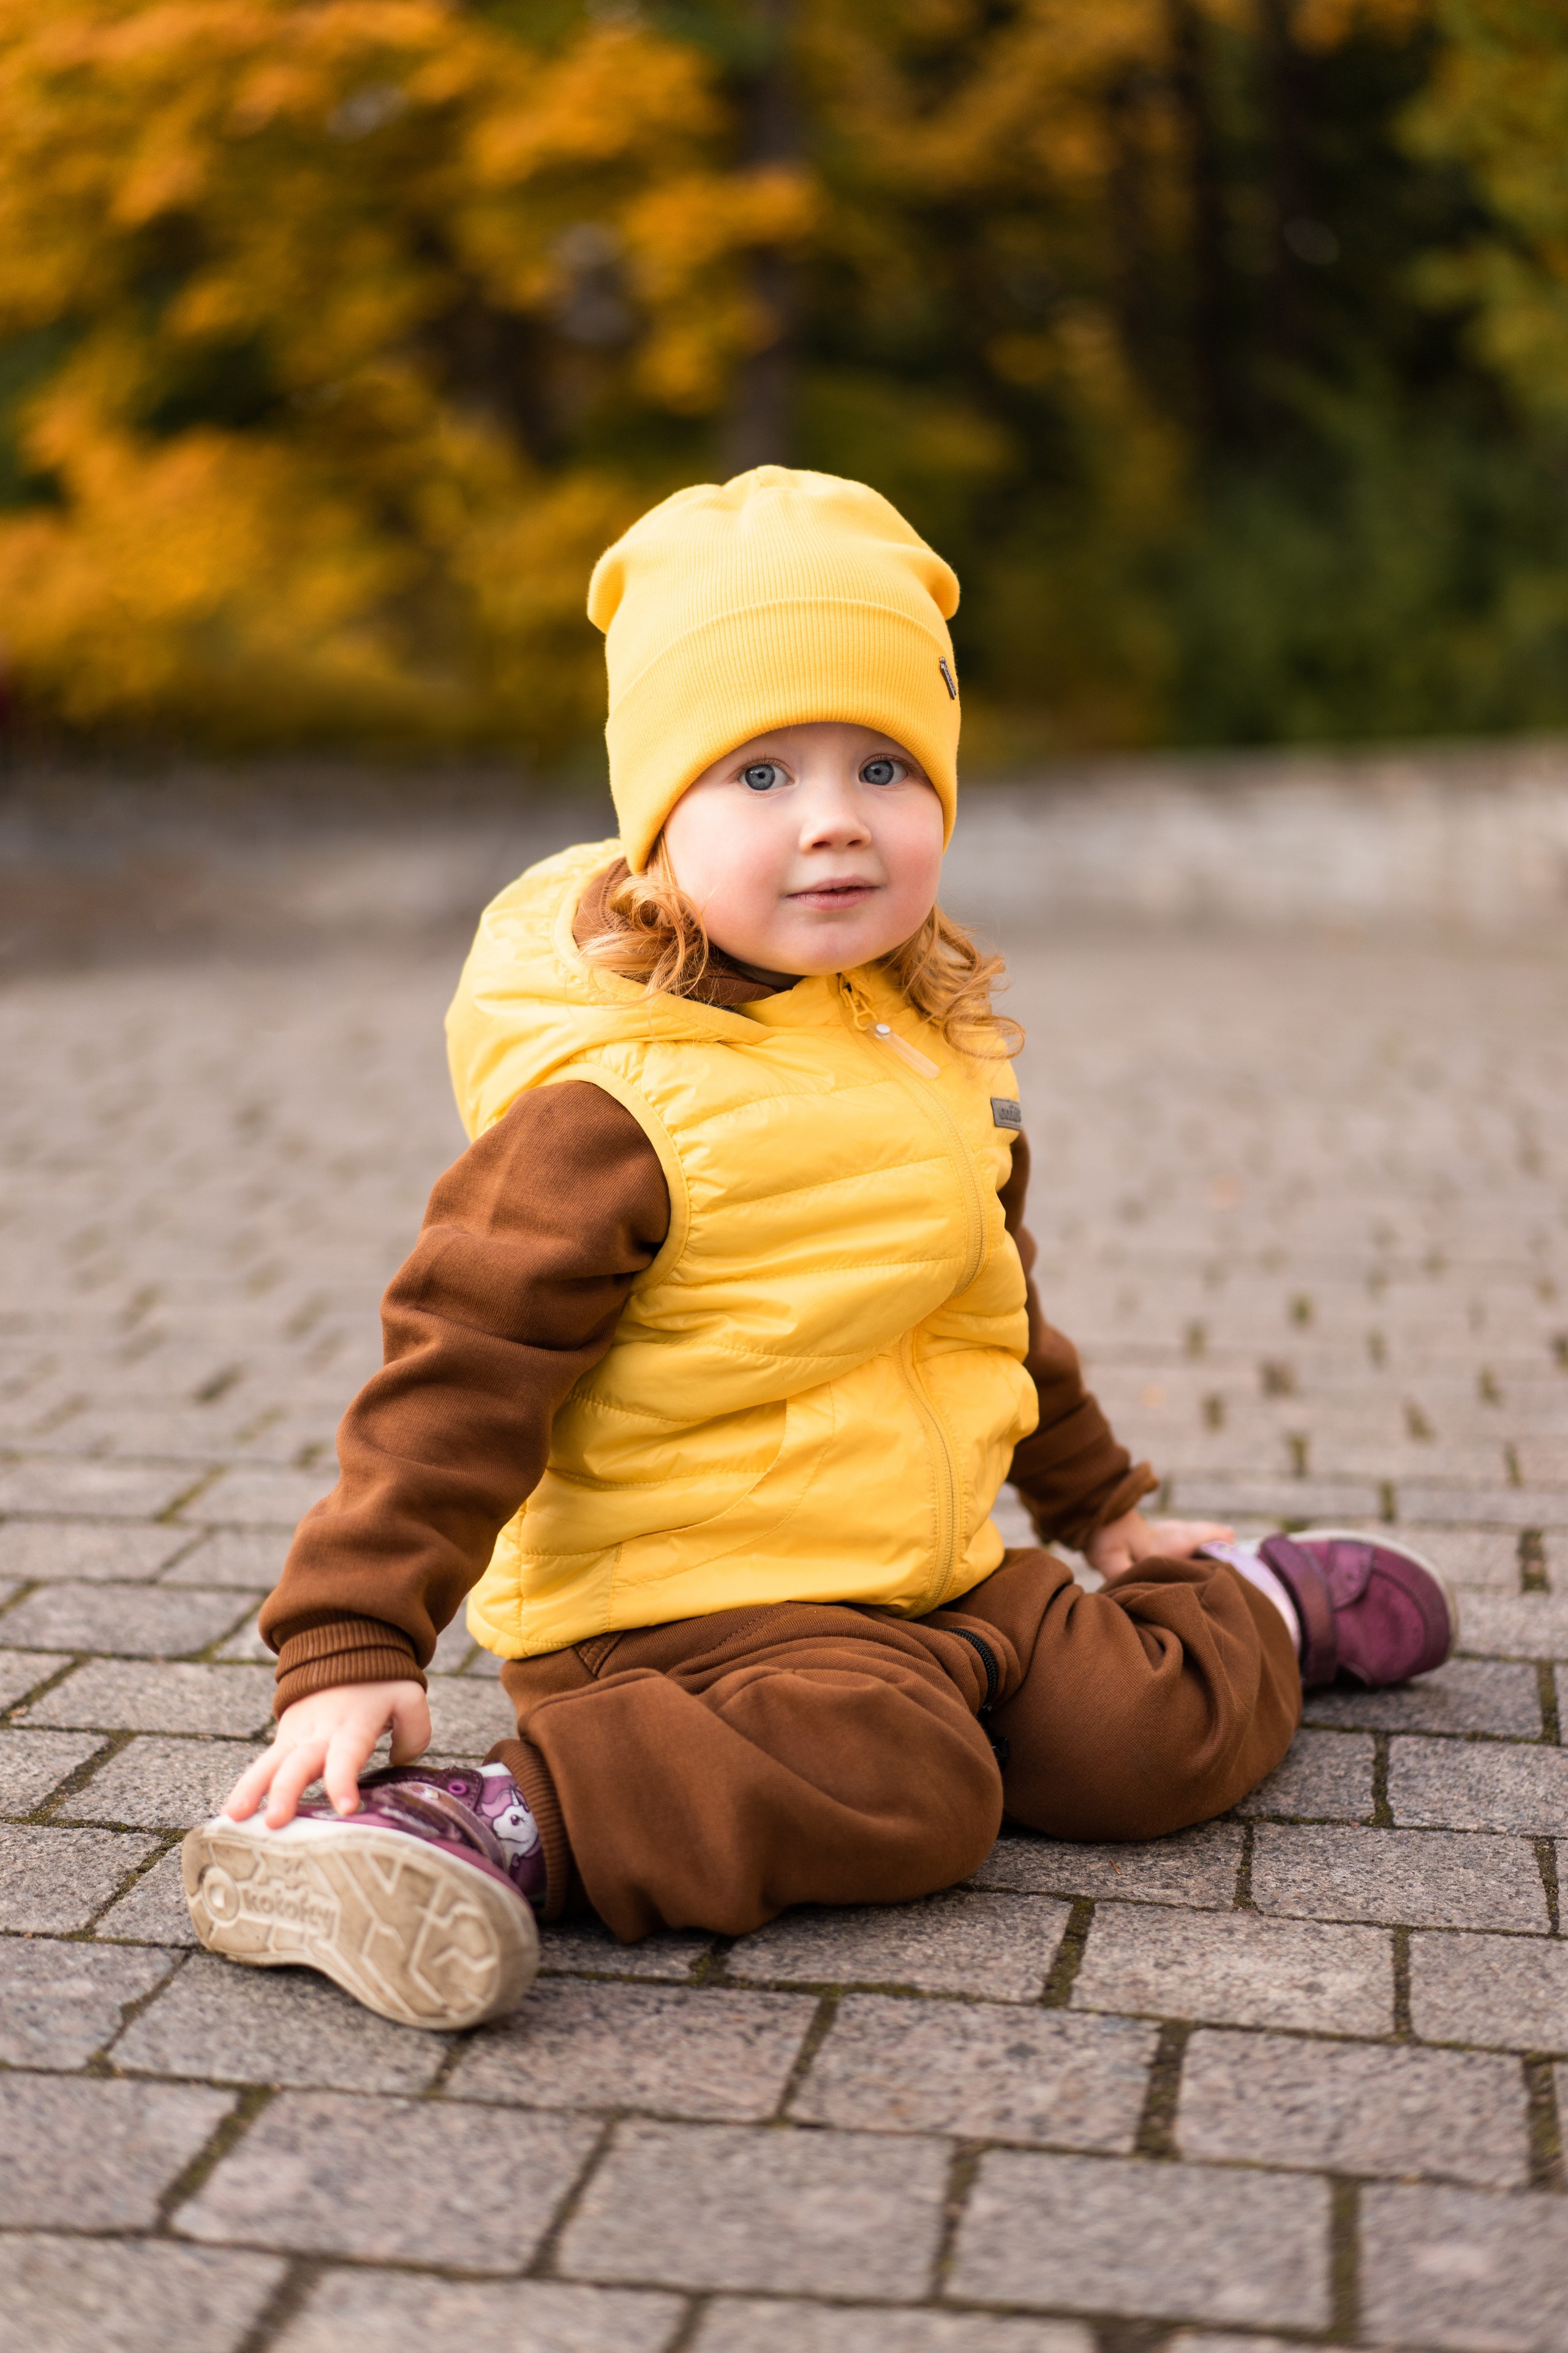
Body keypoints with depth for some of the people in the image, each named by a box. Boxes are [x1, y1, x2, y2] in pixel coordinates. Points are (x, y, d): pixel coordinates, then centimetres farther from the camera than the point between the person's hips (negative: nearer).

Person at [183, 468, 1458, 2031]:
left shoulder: (925, 1043, 9)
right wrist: (352, 1644, -27)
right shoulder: (613, 1104, -18)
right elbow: (463, 1364, -19)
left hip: (929, 1569, 8)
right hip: (686, 1592, -7)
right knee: (893, 1789, -32)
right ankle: (489, 1825, -29)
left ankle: (1252, 1605, 29)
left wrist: (1102, 1504, 31)